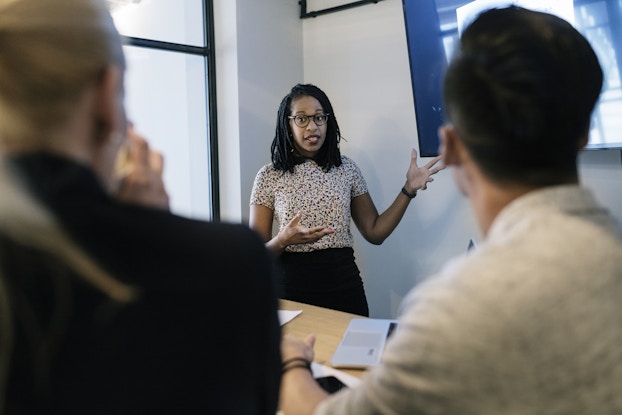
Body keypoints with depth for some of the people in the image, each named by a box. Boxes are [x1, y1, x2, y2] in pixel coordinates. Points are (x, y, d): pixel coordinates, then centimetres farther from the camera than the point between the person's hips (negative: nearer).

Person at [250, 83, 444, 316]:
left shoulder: (347, 169, 5)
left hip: (344, 285, 2)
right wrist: (283, 240, -23)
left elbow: (374, 232, 6)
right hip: (293, 290, -2)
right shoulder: (269, 177, -2)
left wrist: (409, 190, -2)